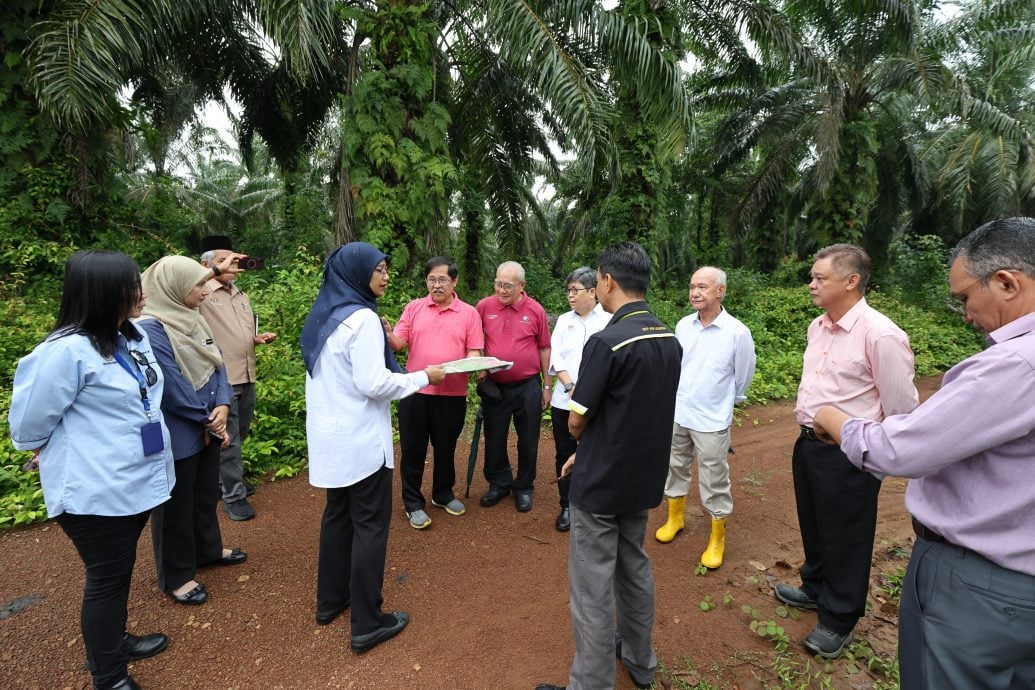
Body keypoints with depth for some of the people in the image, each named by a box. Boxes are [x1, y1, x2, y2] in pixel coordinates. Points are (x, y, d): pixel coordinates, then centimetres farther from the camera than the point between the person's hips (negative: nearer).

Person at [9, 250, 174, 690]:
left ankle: (113, 642, 45)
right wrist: (74, 457, 2)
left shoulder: (133, 337, 2)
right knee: (107, 578, 10)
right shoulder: (67, 351, -23)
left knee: (119, 571, 24)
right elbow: (29, 422, -13)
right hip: (96, 492, -7)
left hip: (135, 481, 7)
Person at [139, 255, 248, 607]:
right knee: (176, 505, 10)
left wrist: (222, 406, -12)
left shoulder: (192, 319, 4)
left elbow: (217, 366, 4)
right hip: (176, 435, -8)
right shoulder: (151, 329, -23)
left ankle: (208, 550, 43)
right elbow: (172, 388, -24)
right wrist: (209, 420, -11)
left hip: (206, 428, 8)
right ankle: (176, 576, 28)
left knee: (207, 493, 23)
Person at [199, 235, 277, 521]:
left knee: (239, 435, 20)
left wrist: (261, 338, 3)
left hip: (246, 376, 7)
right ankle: (233, 495, 15)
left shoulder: (242, 296, 14)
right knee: (228, 439, 2)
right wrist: (216, 271, -37)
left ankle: (230, 478, 39)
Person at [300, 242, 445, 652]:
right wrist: (424, 377, -12)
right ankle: (367, 624, 13)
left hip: (329, 435, 9)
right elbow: (373, 384, -23)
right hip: (360, 440, -9)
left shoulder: (322, 315, 9)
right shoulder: (362, 318, -19)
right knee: (370, 525, 2)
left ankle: (330, 600, 35)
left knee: (337, 514, 20)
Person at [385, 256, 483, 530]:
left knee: (446, 448, 15)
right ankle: (413, 503, 23)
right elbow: (398, 343, -2)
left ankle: (443, 494, 36)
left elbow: (474, 351, 0)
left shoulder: (469, 313, 1)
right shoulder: (413, 308, 4)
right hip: (415, 391, 0)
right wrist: (387, 334, -22)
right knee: (413, 449, 8)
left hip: (452, 393, 0)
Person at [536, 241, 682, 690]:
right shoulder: (669, 340, 1)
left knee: (592, 587, 7)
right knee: (634, 568, 24)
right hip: (644, 477, 8)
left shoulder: (607, 341, -24)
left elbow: (577, 422, -16)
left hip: (601, 484, -8)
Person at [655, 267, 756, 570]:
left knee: (714, 483, 7)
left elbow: (743, 378, 0)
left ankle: (717, 540, 27)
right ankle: (675, 519, 40)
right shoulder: (682, 325, -3)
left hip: (712, 420, -4)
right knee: (675, 468, 18)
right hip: (676, 414, 4)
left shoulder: (737, 332, -15)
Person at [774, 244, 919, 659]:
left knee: (844, 539, 12)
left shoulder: (880, 335, -21)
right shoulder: (817, 327, 3)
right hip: (807, 444, 7)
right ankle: (815, 589, 47)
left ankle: (837, 621, 33)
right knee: (814, 527, 24)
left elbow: (901, 411, -15)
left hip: (847, 454, -7)